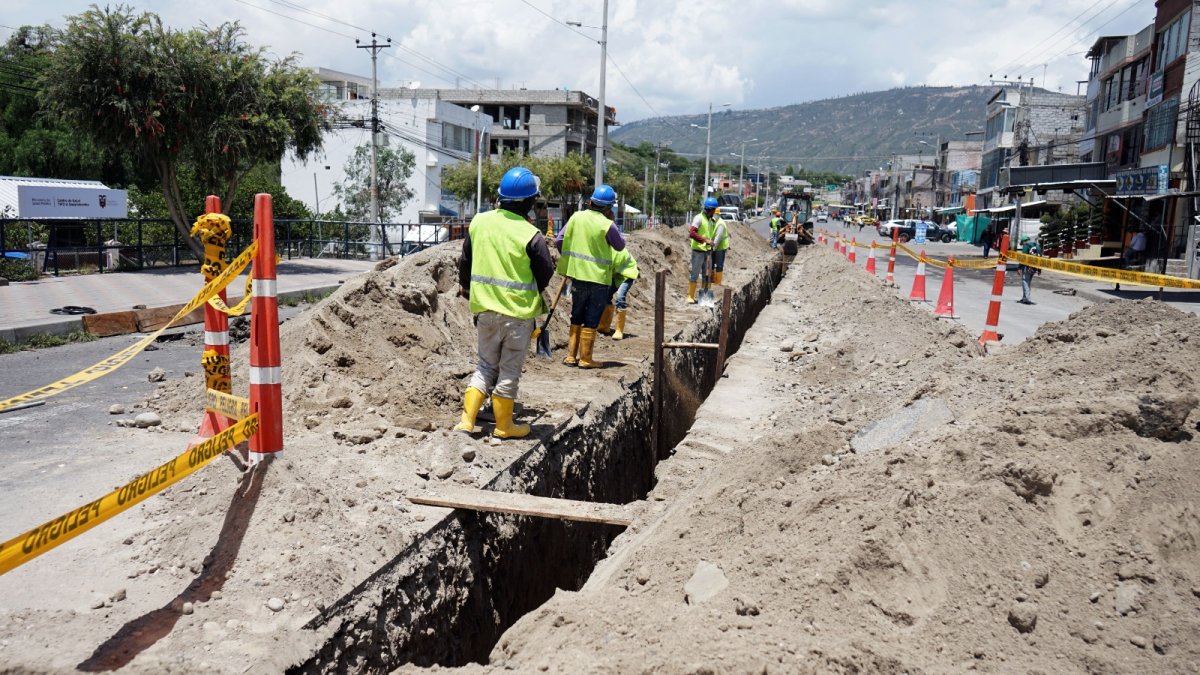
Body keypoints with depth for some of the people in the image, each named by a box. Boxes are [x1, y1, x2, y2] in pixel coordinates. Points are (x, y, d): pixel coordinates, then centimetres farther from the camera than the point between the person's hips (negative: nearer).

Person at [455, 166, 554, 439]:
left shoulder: (479, 222, 0)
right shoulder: (531, 236, -16)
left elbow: (465, 262, 11)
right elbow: (546, 276, -8)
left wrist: (469, 290, 26)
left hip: (485, 308, 5)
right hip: (518, 312, -4)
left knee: (486, 365, 18)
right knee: (510, 369, 9)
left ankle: (466, 419, 11)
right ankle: (504, 425, 20)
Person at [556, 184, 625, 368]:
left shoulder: (576, 217, -1)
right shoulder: (607, 225, -13)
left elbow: (558, 241, 1)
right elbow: (620, 246, 2)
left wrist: (570, 258, 15)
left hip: (577, 275, 4)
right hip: (599, 278, -4)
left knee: (576, 317, 16)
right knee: (591, 320, 5)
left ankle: (571, 356, 18)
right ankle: (585, 359, 8)